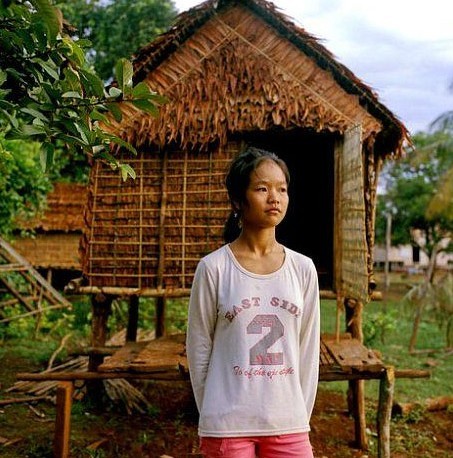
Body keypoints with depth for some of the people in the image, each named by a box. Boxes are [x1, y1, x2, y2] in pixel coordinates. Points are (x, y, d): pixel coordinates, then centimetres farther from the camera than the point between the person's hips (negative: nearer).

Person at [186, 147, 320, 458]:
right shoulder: (214, 267, -9)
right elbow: (199, 349, -2)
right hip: (227, 424, -2)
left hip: (288, 424, 3)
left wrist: (301, 416, 6)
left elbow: (308, 350, 5)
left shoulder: (303, 268, -1)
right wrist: (214, 417, 2)